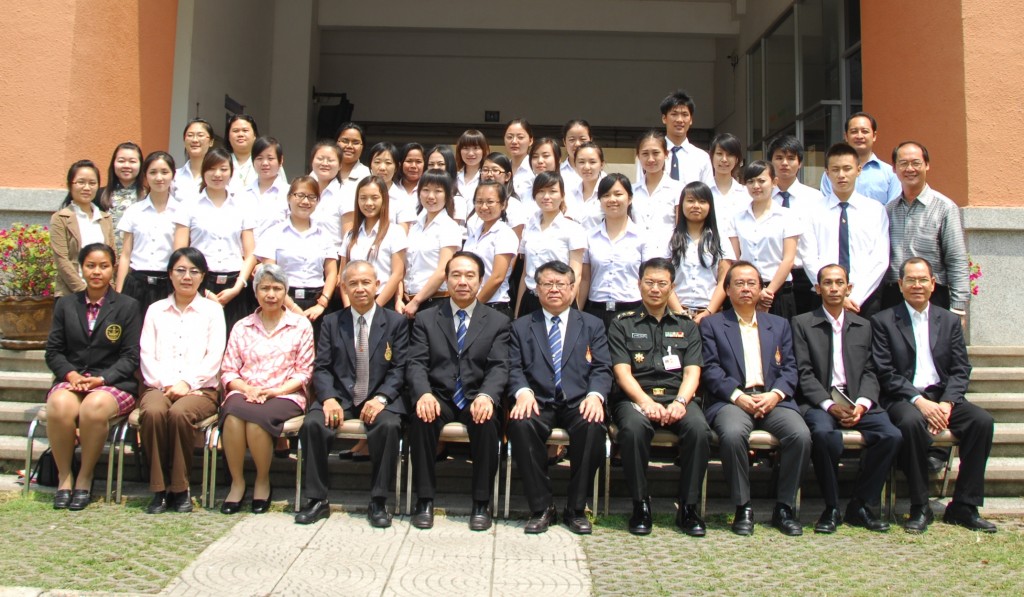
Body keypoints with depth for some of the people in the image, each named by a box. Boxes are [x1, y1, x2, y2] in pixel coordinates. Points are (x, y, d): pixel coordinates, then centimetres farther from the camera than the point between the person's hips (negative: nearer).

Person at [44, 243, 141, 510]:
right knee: (60, 406, -32)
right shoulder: (65, 304, 17)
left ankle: (85, 478, -14)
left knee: (94, 406, -36)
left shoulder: (128, 306, 7)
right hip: (71, 380, 3)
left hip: (113, 384, -2)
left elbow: (131, 357, 0)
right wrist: (71, 374, -9)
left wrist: (101, 379, -14)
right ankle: (63, 476, -13)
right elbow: (53, 351, 11)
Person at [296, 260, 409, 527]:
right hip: (339, 397, 2)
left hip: (379, 398, -2)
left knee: (389, 425, -33)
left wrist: (381, 398, -17)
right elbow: (321, 368, 5)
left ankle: (378, 502, -18)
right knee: (312, 424, -27)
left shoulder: (396, 322, 7)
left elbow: (399, 369, 1)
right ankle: (317, 499, -12)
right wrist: (329, 398, -15)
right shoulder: (331, 322, 13)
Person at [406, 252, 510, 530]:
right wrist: (424, 394, -21)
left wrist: (486, 396, -24)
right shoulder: (425, 319, 12)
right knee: (421, 418, -31)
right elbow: (416, 364, 1)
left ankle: (481, 503, -17)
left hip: (476, 399, 0)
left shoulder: (497, 322, 11)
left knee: (487, 420, -33)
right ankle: (424, 500, -16)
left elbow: (499, 368, -1)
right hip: (438, 397, 1)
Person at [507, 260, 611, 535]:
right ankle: (541, 508, -18)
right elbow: (514, 368, 7)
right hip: (538, 402, 0)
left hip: (578, 403, 0)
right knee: (520, 423, -33)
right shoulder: (521, 326, 18)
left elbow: (602, 368, 7)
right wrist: (523, 392, -16)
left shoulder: (592, 325, 18)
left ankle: (576, 509, -17)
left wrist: (595, 395, -15)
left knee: (593, 425, -34)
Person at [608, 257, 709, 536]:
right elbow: (622, 372, 0)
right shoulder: (622, 325, 13)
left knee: (699, 429, -31)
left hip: (678, 398, 2)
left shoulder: (687, 326, 20)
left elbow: (692, 373, 8)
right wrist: (646, 401, -18)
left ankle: (688, 507, -15)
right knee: (633, 428, -36)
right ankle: (641, 505, -17)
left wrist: (680, 402, -13)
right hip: (635, 397, -1)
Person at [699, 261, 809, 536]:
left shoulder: (780, 325, 23)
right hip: (731, 400, -2)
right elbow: (710, 369, 1)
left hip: (772, 399, 3)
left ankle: (784, 507, -9)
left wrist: (775, 394, -7)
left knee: (801, 434, -27)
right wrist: (738, 396, -14)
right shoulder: (712, 324, 13)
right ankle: (743, 508, -16)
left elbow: (789, 368, 13)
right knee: (732, 434, -35)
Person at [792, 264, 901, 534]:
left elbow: (869, 372, 11)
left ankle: (860, 506, -5)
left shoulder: (863, 326, 19)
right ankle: (831, 508, -14)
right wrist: (830, 405, -15)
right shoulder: (802, 323, 7)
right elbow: (804, 374, -2)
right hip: (819, 402, -3)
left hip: (857, 402, 4)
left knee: (891, 435, -24)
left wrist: (862, 403, -9)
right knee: (824, 434, -35)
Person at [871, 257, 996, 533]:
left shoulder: (950, 321, 14)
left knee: (982, 421, -23)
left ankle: (963, 506, -12)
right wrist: (919, 401, -18)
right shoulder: (883, 321, 3)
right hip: (904, 398, -4)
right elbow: (886, 374, -5)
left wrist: (946, 403, -11)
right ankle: (920, 508, -20)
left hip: (943, 396, 4)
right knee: (912, 422, -35)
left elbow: (961, 370, 7)